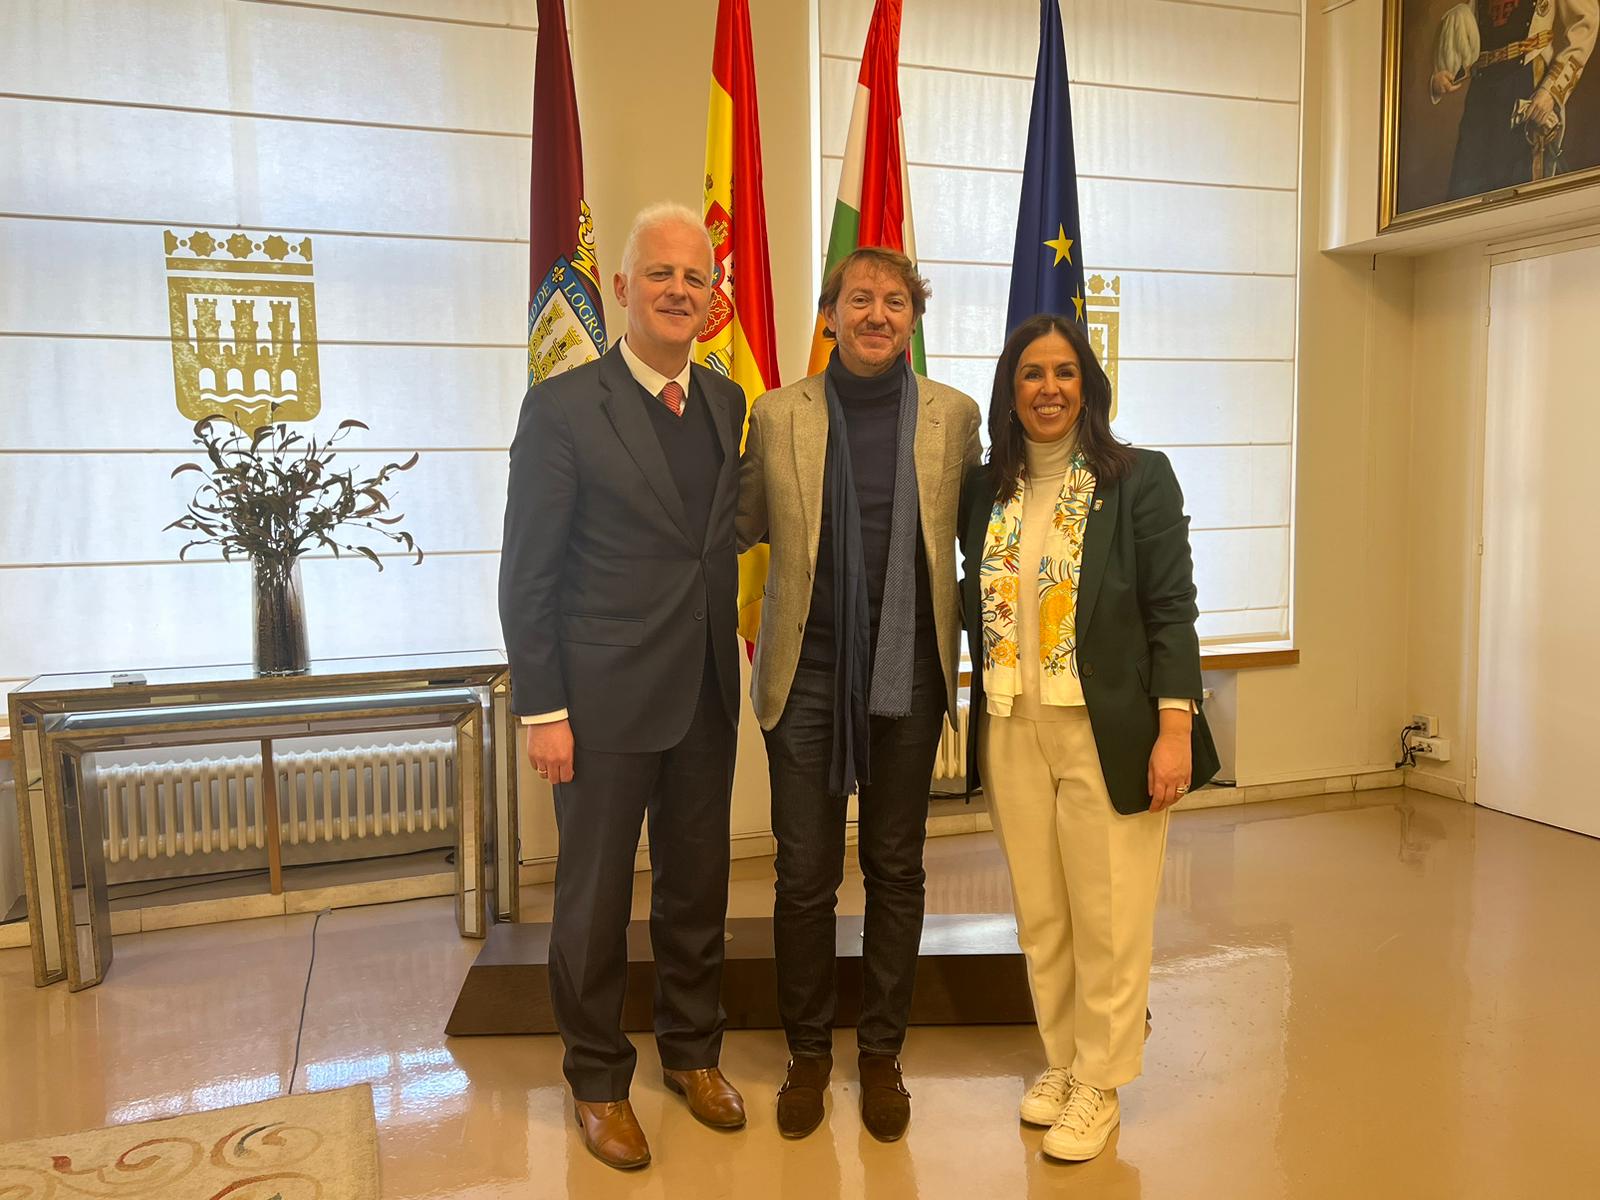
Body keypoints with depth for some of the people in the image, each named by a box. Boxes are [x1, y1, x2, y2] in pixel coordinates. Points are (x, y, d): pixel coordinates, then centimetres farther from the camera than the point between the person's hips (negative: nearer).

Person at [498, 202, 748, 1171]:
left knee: (700, 888, 17)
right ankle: (599, 1080, 31)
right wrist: (544, 710, -12)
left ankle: (693, 1052, 39)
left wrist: (734, 672, 6)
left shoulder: (728, 403, 7)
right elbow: (528, 575, -9)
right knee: (596, 898, 11)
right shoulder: (562, 408, -10)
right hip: (606, 700, -5)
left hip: (707, 697, 5)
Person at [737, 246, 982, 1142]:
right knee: (806, 874, 7)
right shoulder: (778, 415, 1)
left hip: (909, 674, 1)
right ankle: (809, 1052, 28)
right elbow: (737, 529, 11)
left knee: (896, 870, 11)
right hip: (807, 674, 0)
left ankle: (882, 1053, 30)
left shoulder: (954, 415, 2)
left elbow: (977, 532, 10)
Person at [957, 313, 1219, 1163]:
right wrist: (977, 721, 6)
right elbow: (977, 607, 11)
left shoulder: (1139, 479, -4)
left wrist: (1174, 729, -12)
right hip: (1012, 733, 4)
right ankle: (1060, 1061, 32)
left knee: (1108, 919, 5)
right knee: (1040, 916, 13)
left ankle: (1098, 1084, 23)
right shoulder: (985, 489, 8)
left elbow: (1171, 610, -7)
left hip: (1108, 733, -3)